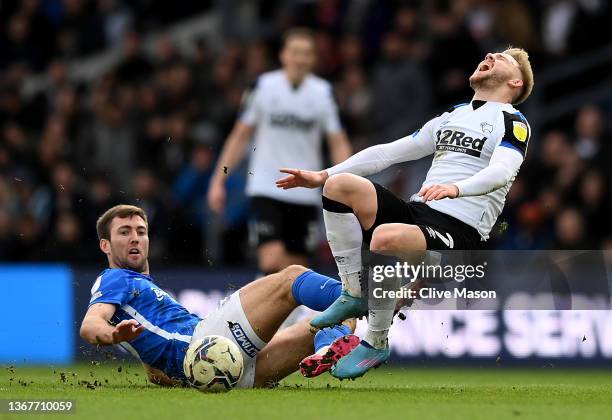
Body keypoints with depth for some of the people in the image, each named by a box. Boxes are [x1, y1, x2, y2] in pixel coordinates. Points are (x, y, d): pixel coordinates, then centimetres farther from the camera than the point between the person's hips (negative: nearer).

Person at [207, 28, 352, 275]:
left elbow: (339, 144, 2)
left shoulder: (323, 92, 0)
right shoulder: (264, 86, -2)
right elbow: (240, 136, 5)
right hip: (265, 188, -2)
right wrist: (218, 181, 2)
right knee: (271, 261, -20)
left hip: (304, 195, 2)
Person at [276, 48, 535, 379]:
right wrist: (322, 176, 17)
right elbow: (389, 152, 26)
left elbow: (501, 172, -17)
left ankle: (376, 343, -18)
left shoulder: (514, 123, 4)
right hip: (417, 211, 7)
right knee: (340, 185, -15)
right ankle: (353, 294, -9)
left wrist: (455, 188, -39)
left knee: (386, 237, -37)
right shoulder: (452, 116, 27)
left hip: (461, 230, -7)